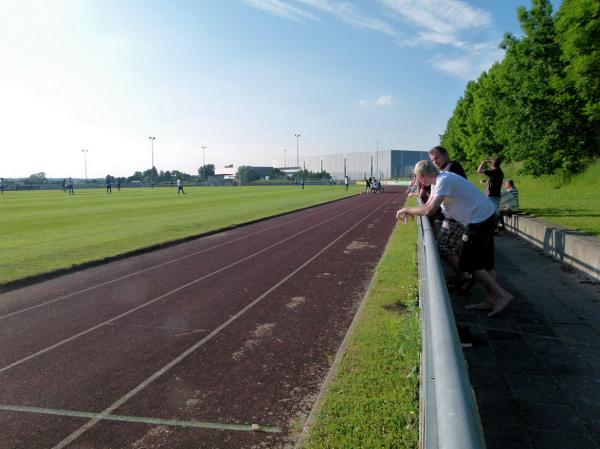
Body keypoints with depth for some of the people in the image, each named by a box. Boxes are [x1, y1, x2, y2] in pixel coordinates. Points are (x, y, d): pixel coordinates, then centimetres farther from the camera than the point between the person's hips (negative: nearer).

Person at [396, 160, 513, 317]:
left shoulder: (444, 181, -21)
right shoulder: (438, 180, 10)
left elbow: (430, 210, -28)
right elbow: (429, 204, 18)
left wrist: (407, 209, -15)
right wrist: (410, 212, 3)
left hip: (480, 219, -10)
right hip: (487, 216, 10)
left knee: (470, 264, -3)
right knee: (483, 262, 15)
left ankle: (502, 295, 0)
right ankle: (491, 300, 22)